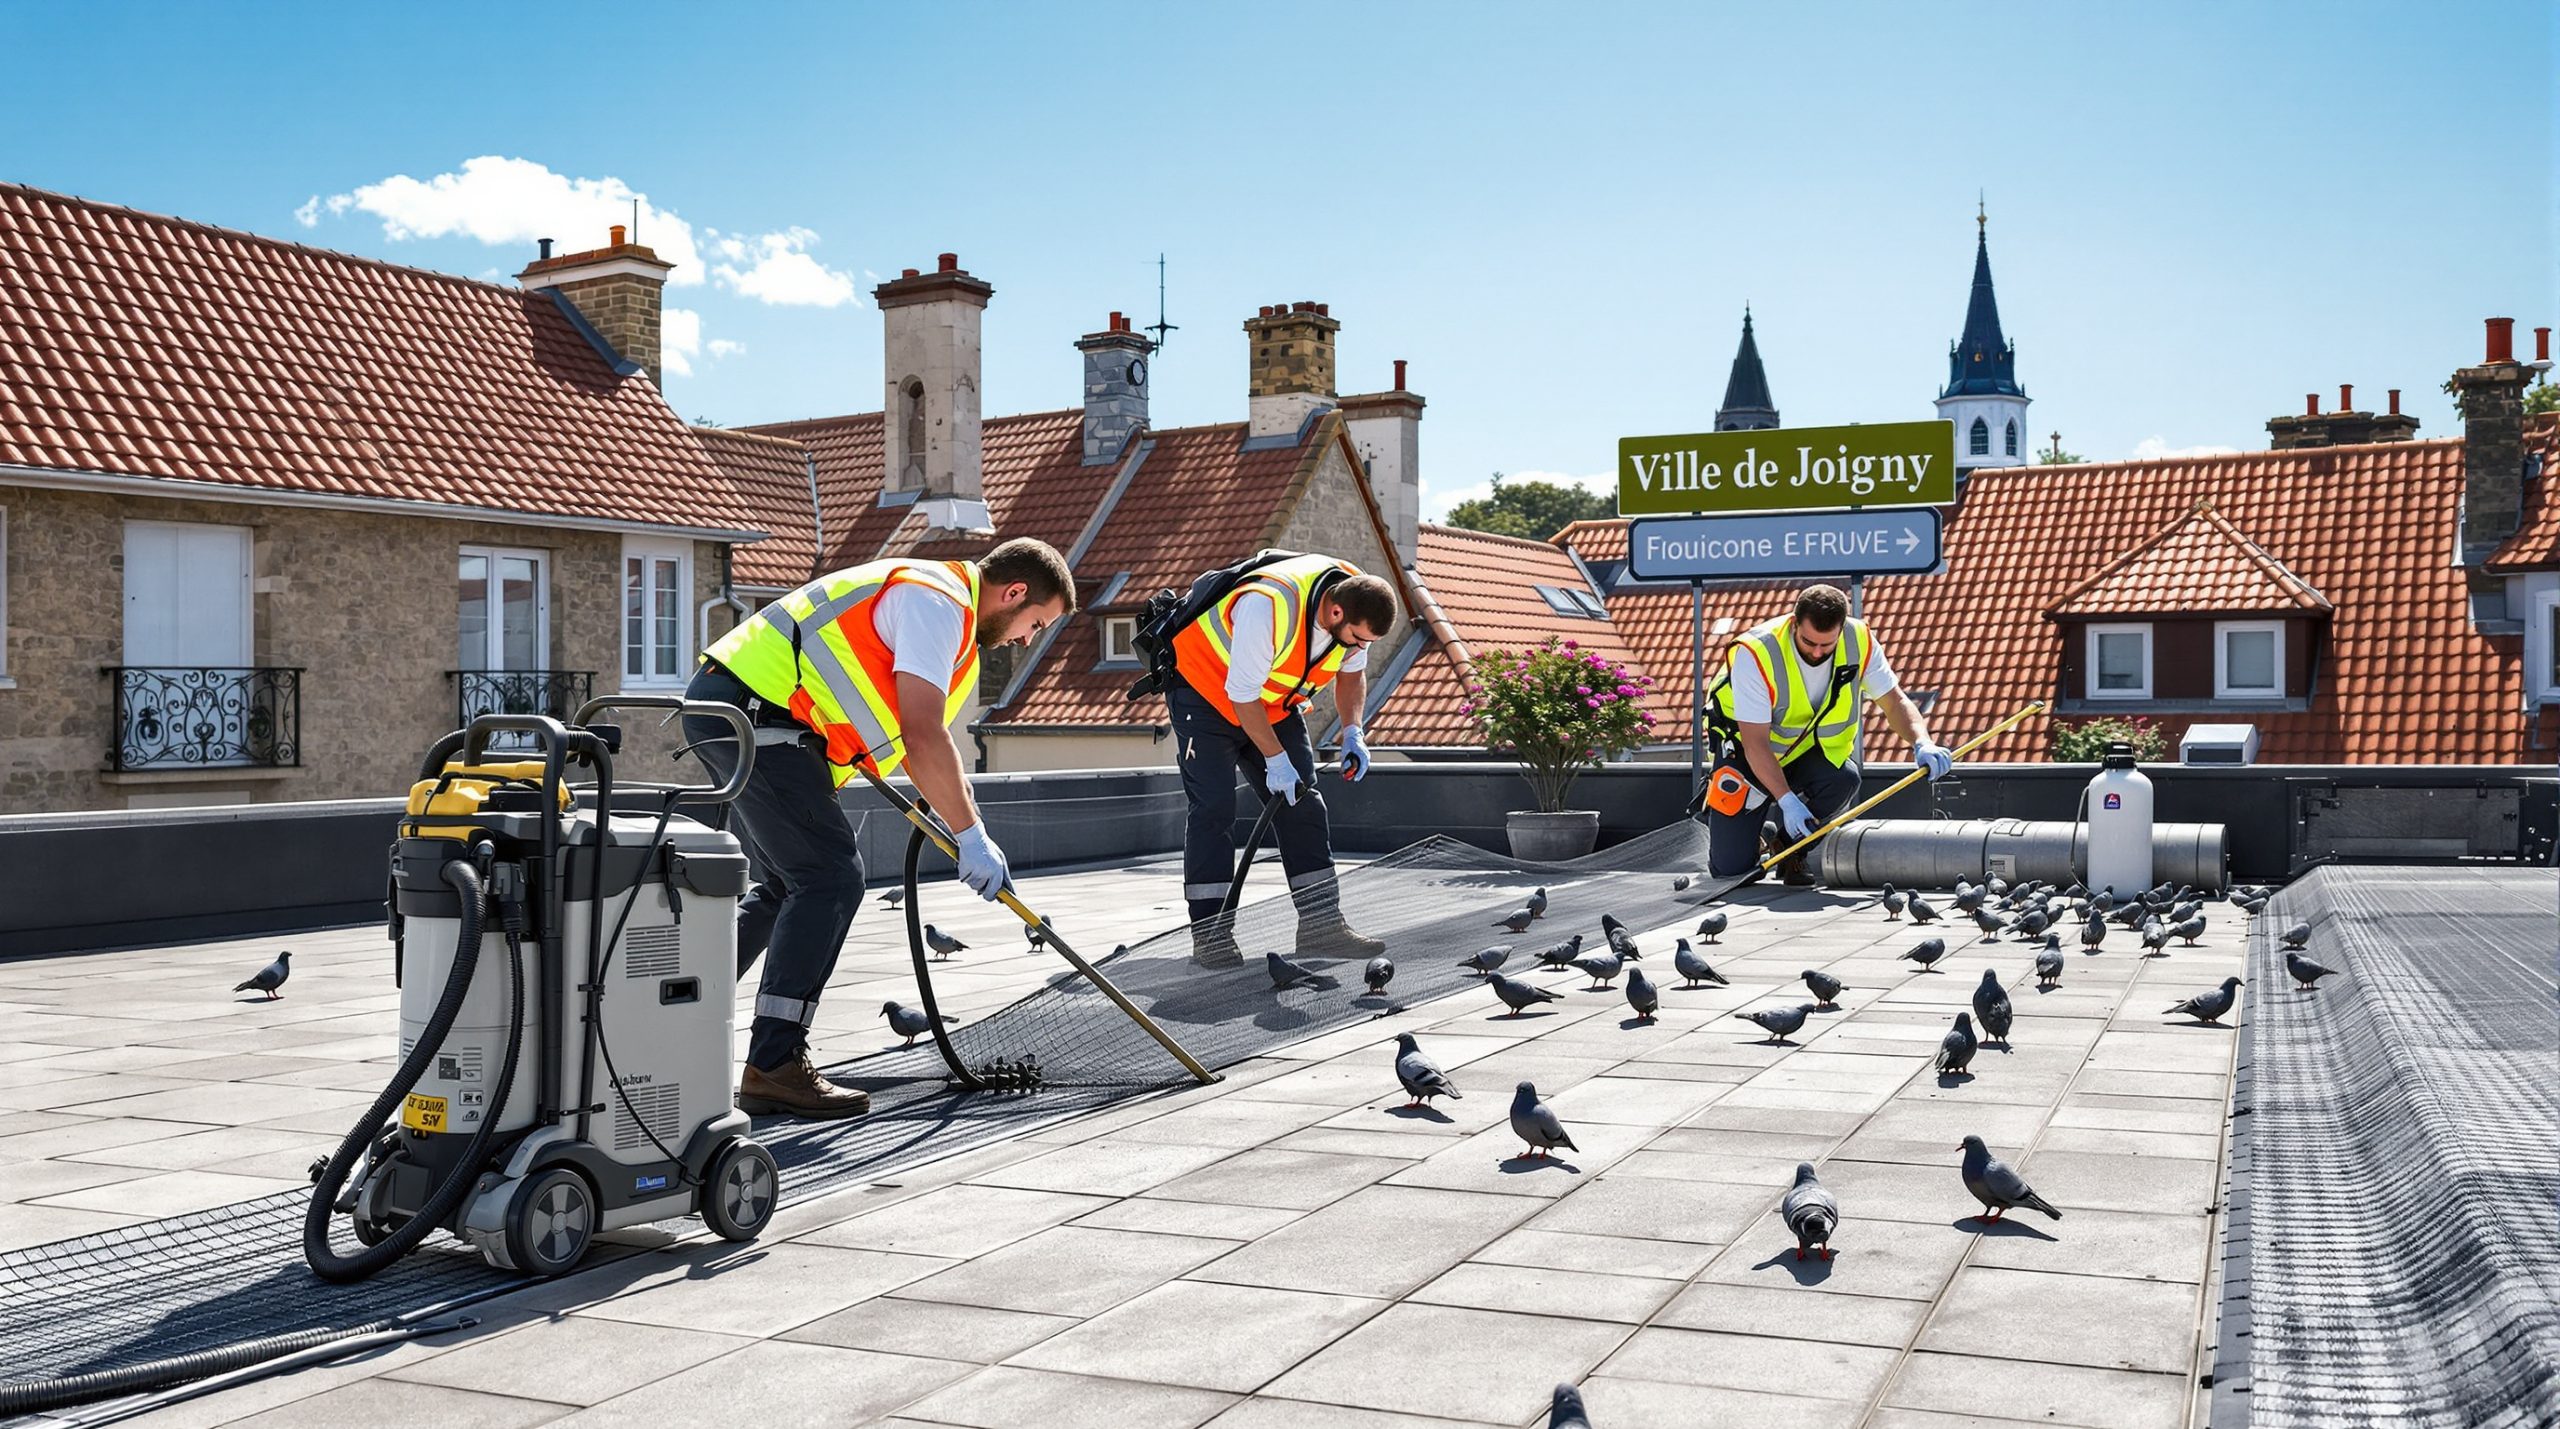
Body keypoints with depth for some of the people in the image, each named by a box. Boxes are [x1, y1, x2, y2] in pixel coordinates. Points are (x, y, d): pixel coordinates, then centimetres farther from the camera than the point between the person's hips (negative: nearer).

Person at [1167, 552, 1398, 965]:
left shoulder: (1358, 603, -15)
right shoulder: (1270, 606, -39)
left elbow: (1351, 671, 4)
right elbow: (1242, 694, -30)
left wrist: (1352, 731, -10)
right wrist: (1275, 758, -24)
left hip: (1275, 704, 7)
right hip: (1205, 688, -7)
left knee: (1302, 802, 1)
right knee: (1214, 807, -13)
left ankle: (1321, 923, 3)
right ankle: (1210, 934, -8)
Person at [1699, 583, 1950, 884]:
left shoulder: (1859, 642, -18)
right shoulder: (1754, 653, -30)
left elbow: (1894, 701, -9)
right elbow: (1755, 743, -29)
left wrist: (1922, 743, -28)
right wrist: (1787, 800, -37)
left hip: (1817, 751, 3)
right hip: (1748, 753, -3)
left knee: (1844, 778, -33)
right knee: (1729, 868, -10)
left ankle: (1791, 850, -6)